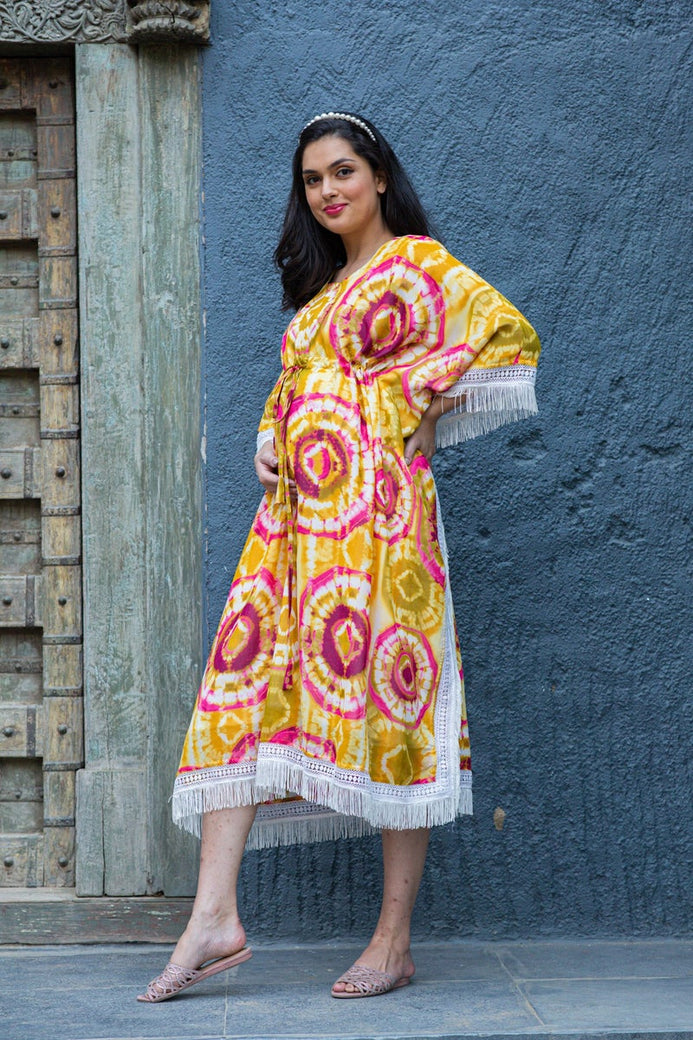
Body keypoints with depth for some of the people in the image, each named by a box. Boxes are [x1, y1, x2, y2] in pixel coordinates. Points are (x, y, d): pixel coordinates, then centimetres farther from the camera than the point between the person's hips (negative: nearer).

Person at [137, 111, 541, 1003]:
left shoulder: (417, 262, 3)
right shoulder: (318, 288, 24)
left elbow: (510, 334, -6)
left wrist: (425, 410, -4)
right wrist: (268, 447, 11)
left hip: (375, 503, -7)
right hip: (297, 510, 7)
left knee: (385, 694, -7)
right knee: (245, 679, -5)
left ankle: (394, 941, -1)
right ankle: (215, 917, -7)